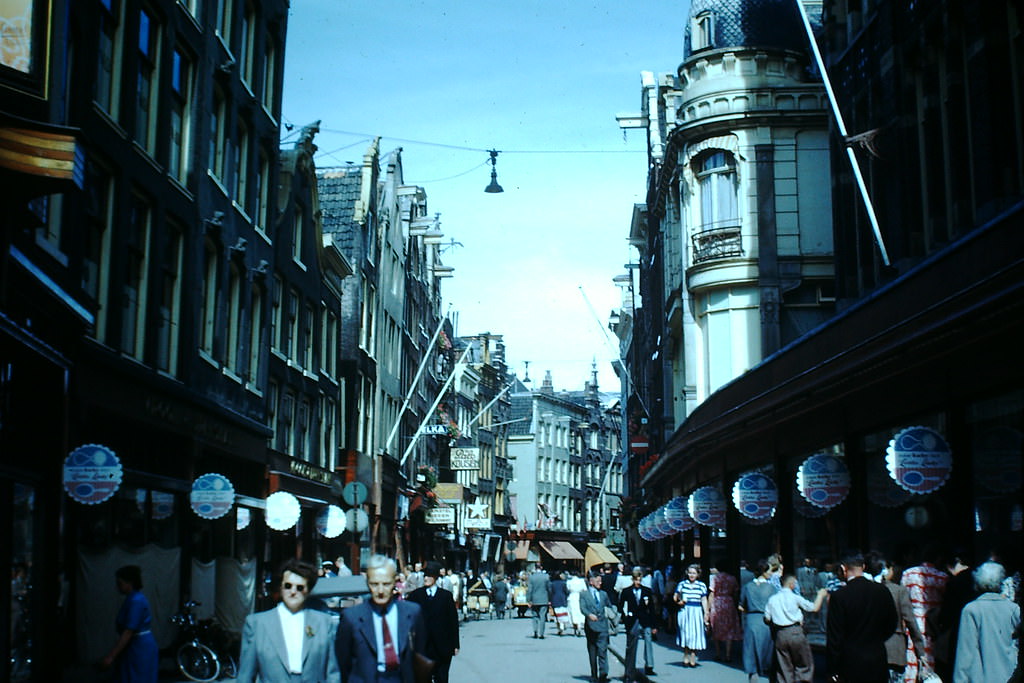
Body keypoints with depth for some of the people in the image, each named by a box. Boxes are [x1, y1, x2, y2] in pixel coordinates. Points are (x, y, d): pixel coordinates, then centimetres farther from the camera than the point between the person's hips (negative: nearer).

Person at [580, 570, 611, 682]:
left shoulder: (604, 594, 16)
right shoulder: (584, 594, 5)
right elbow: (582, 608, -9)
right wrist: (589, 614, -27)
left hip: (602, 626, 1)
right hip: (590, 626, -1)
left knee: (602, 650, -11)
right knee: (592, 652, 7)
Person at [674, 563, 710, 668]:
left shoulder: (702, 585, 4)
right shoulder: (682, 584, 6)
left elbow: (704, 600, 4)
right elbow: (676, 597, 13)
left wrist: (706, 613, -1)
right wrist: (679, 601, -8)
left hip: (697, 612, 0)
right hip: (685, 611, 1)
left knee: (695, 634, -2)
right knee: (685, 633, 1)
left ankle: (692, 658, 2)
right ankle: (686, 658, 8)